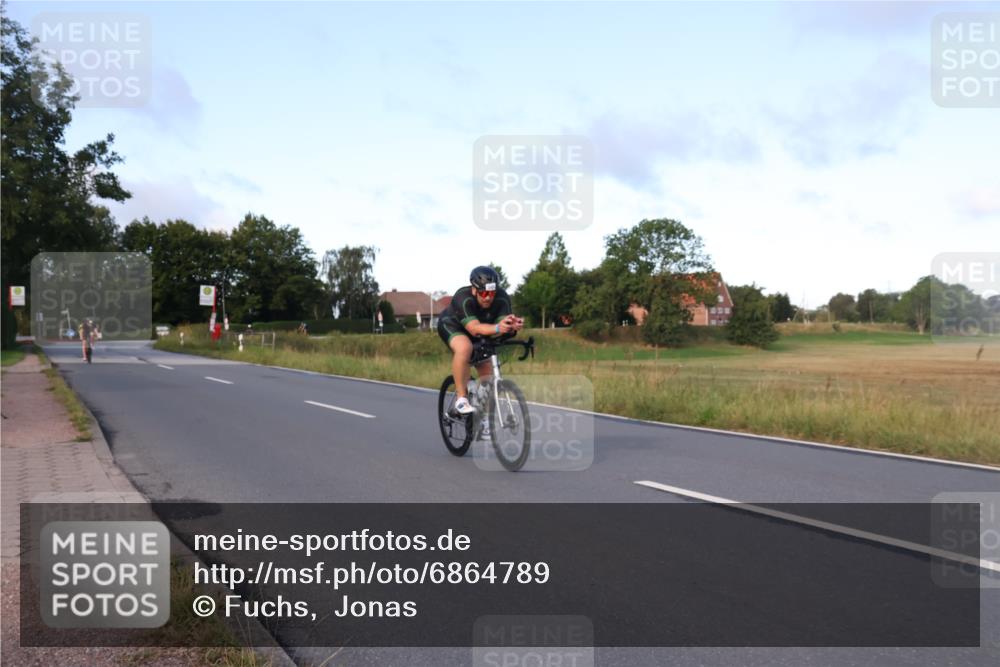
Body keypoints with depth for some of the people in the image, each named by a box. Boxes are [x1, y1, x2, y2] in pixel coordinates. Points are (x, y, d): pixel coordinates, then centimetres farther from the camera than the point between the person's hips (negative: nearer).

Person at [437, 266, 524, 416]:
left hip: (479, 335, 5)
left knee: (487, 372, -5)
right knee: (465, 347, -36)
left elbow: (504, 324, -39)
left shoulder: (502, 298, -28)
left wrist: (512, 326, -63)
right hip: (451, 325, -5)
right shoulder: (463, 298, -38)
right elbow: (474, 328, -48)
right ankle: (461, 398, -26)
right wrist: (497, 328, -66)